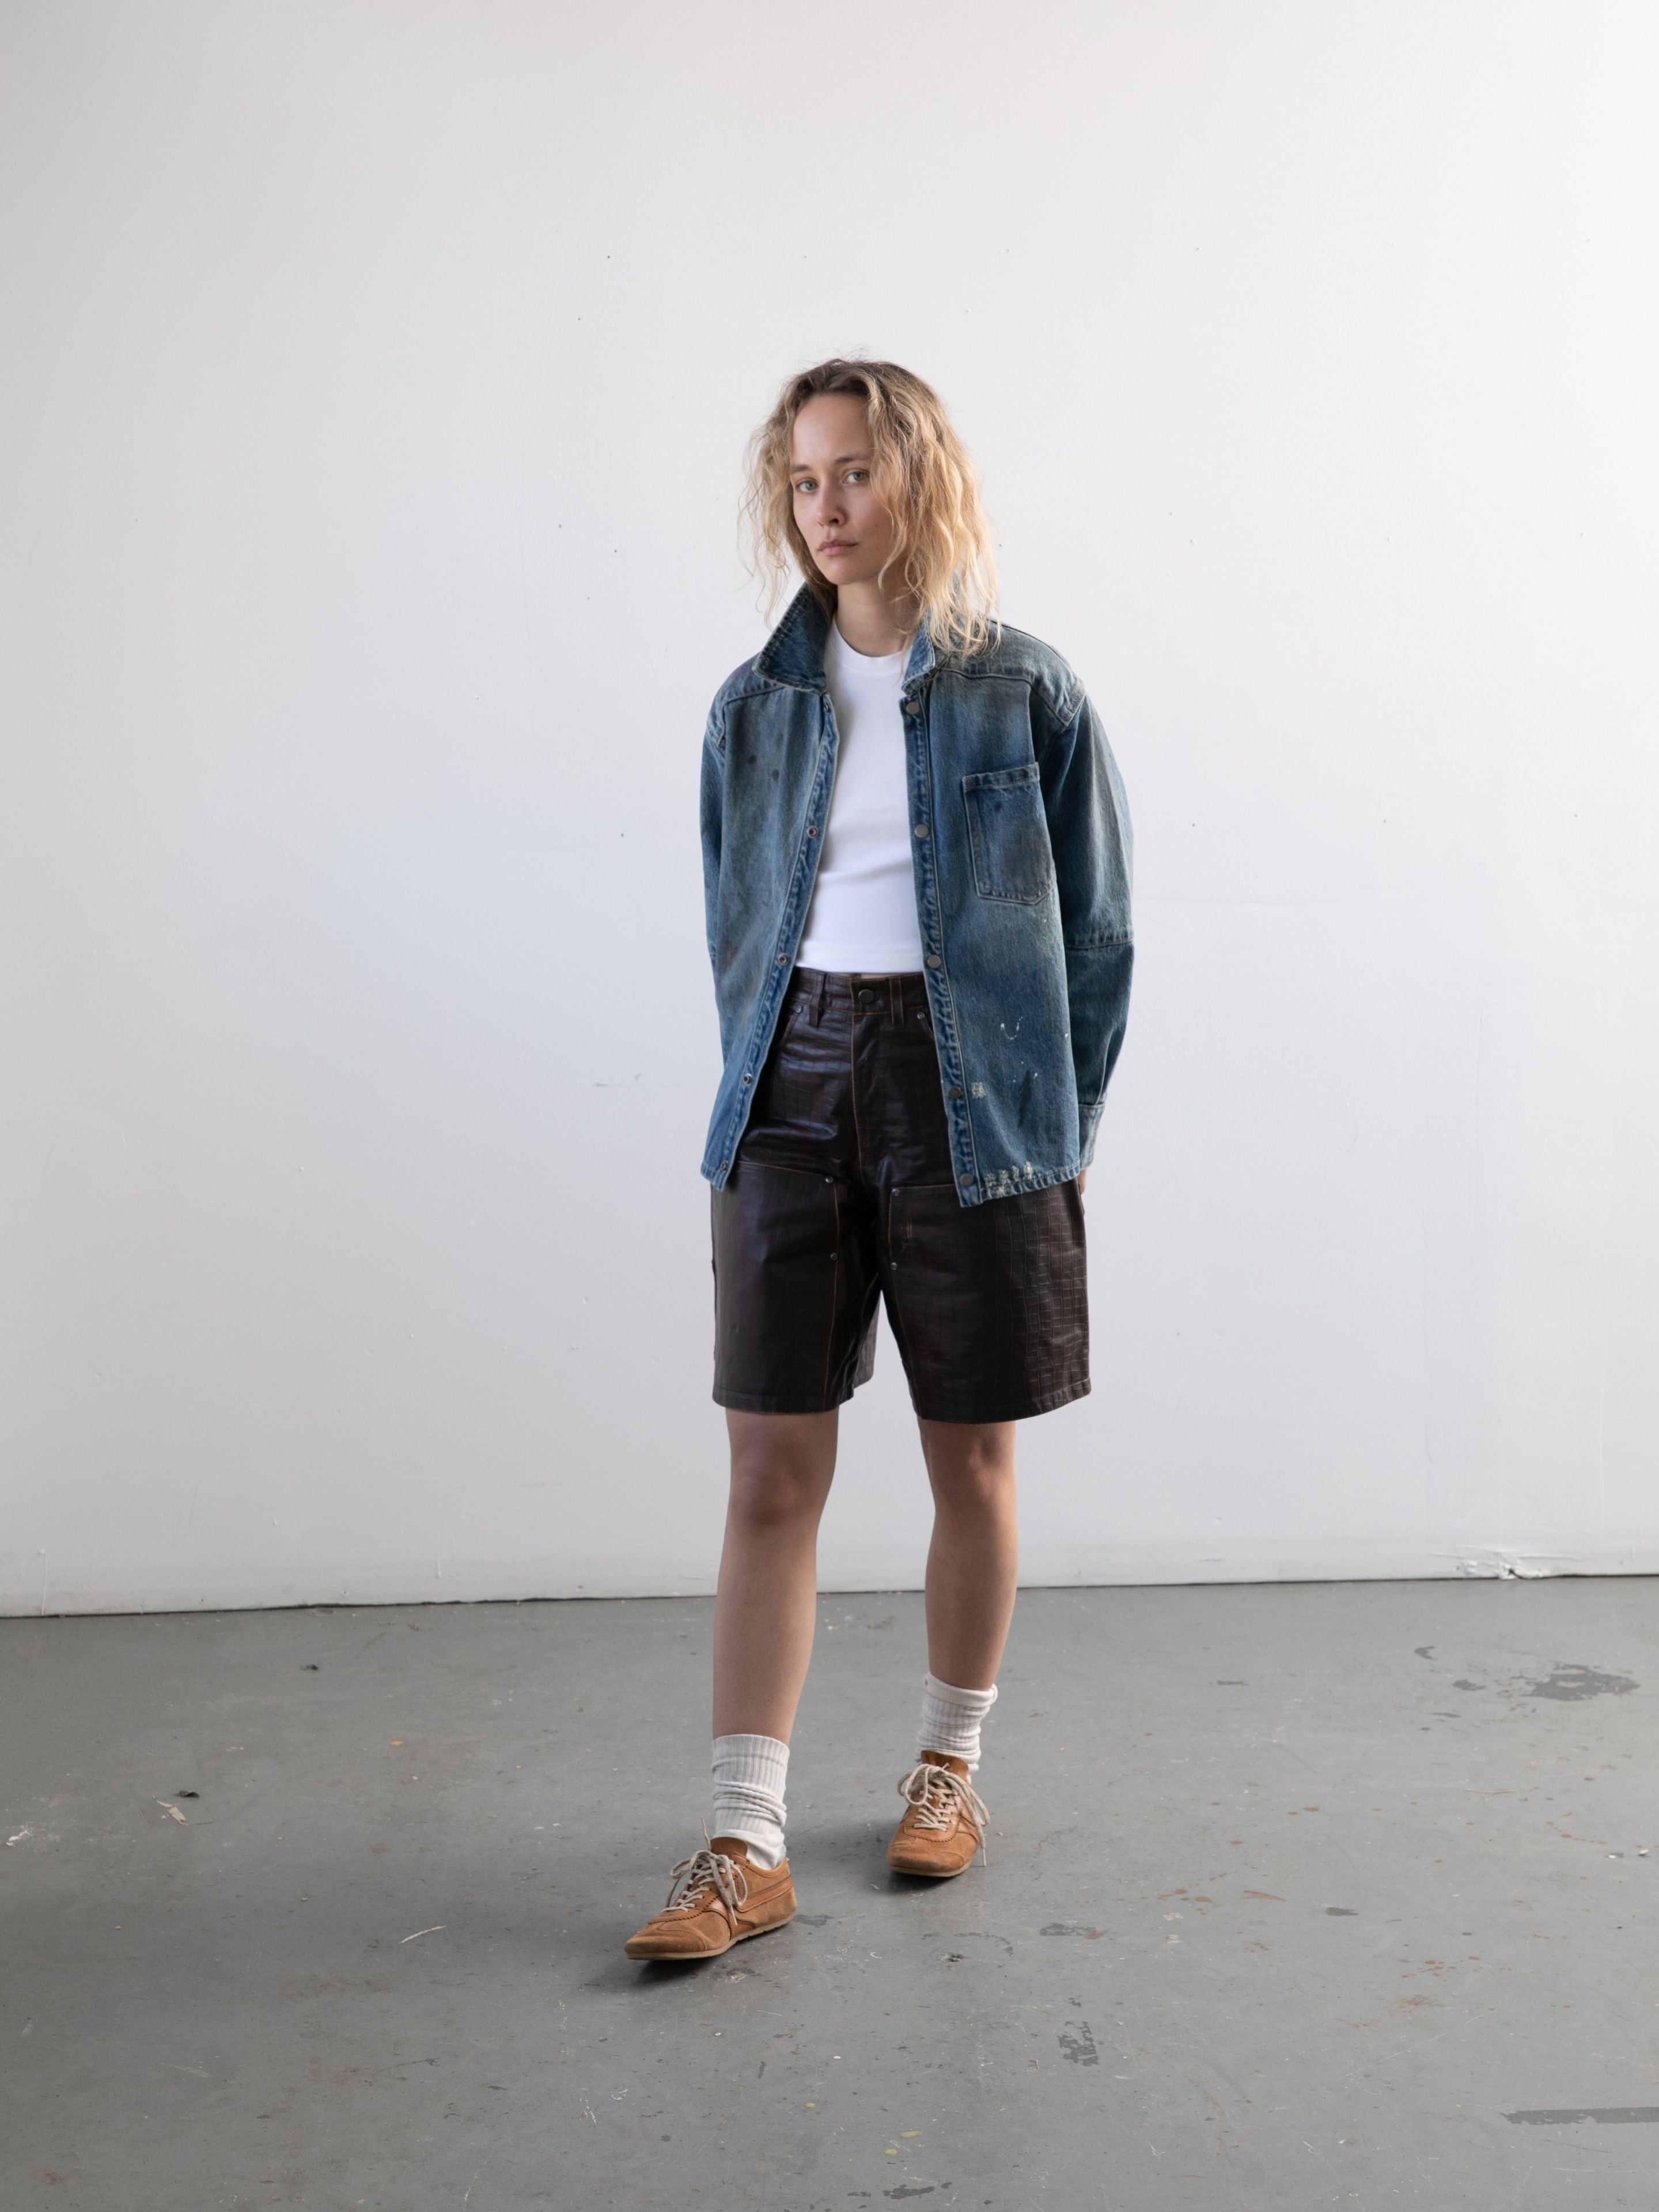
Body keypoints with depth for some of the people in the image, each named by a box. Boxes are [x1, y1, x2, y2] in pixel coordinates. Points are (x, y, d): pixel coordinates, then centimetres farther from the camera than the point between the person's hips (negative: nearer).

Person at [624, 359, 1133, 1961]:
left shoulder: (1026, 696, 1)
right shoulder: (757, 707, 8)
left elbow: (1096, 932, 3)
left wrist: (1059, 1134, 1)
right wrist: (764, 1087, 8)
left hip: (974, 1092, -2)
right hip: (794, 1090, 2)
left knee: (970, 1458, 9)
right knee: (770, 1467, -2)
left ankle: (950, 1765, 30)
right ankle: (746, 1846, 3)